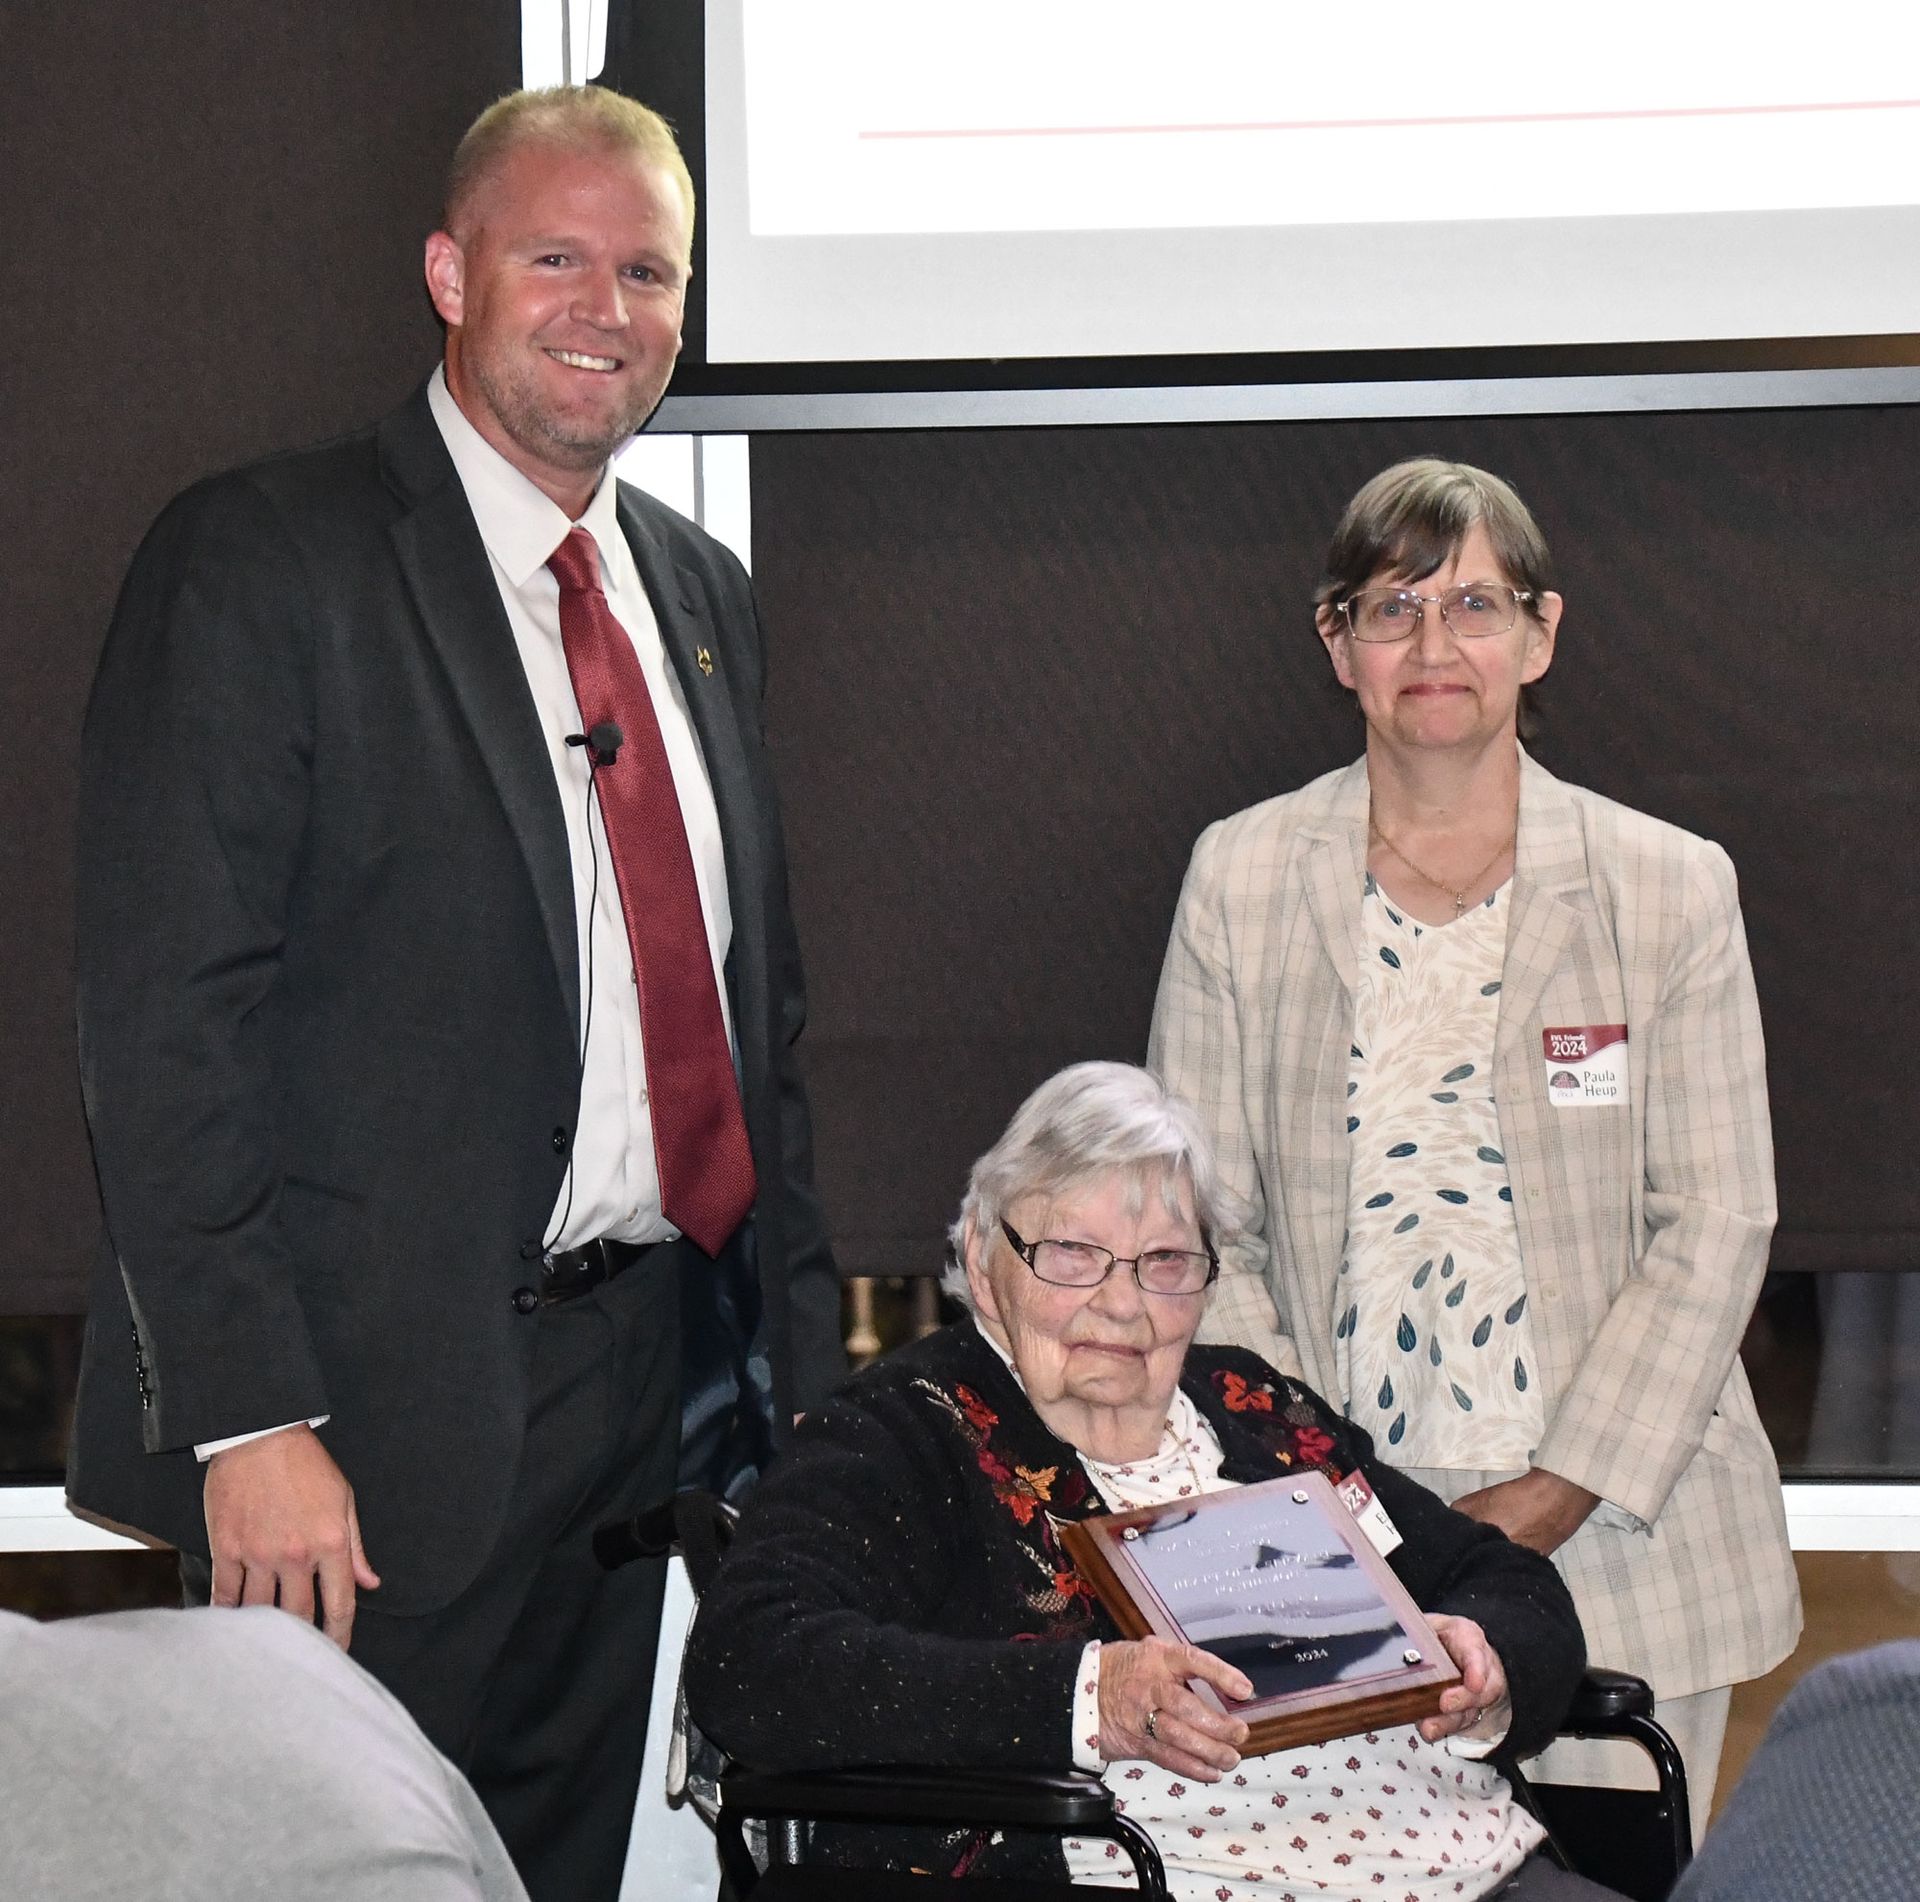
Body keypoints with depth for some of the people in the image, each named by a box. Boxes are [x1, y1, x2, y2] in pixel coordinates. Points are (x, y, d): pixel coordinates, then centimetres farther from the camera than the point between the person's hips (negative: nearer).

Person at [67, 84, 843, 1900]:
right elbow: (168, 1021, -14)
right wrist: (247, 1418, -19)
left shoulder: (701, 592, 14)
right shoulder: (260, 561, -9)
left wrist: (802, 1340, 13)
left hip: (650, 1374, 7)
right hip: (385, 1402, -6)